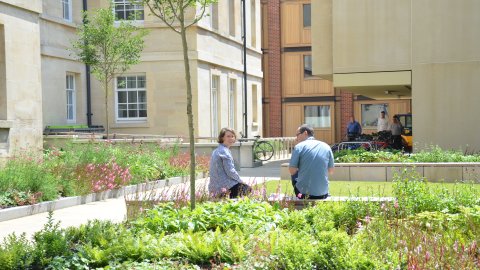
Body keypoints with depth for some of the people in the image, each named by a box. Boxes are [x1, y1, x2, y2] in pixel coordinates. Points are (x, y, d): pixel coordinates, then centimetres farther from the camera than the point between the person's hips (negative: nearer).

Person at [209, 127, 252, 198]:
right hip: (224, 186, -9)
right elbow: (230, 171, -19)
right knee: (247, 189, -2)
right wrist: (240, 180, -4)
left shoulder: (216, 151, 15)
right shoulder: (225, 151, -14)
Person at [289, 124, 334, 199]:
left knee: (294, 175, 27)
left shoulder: (299, 146, -6)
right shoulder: (326, 147, 4)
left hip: (304, 193, -4)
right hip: (323, 195, 4)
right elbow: (331, 170, 10)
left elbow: (292, 171, -7)